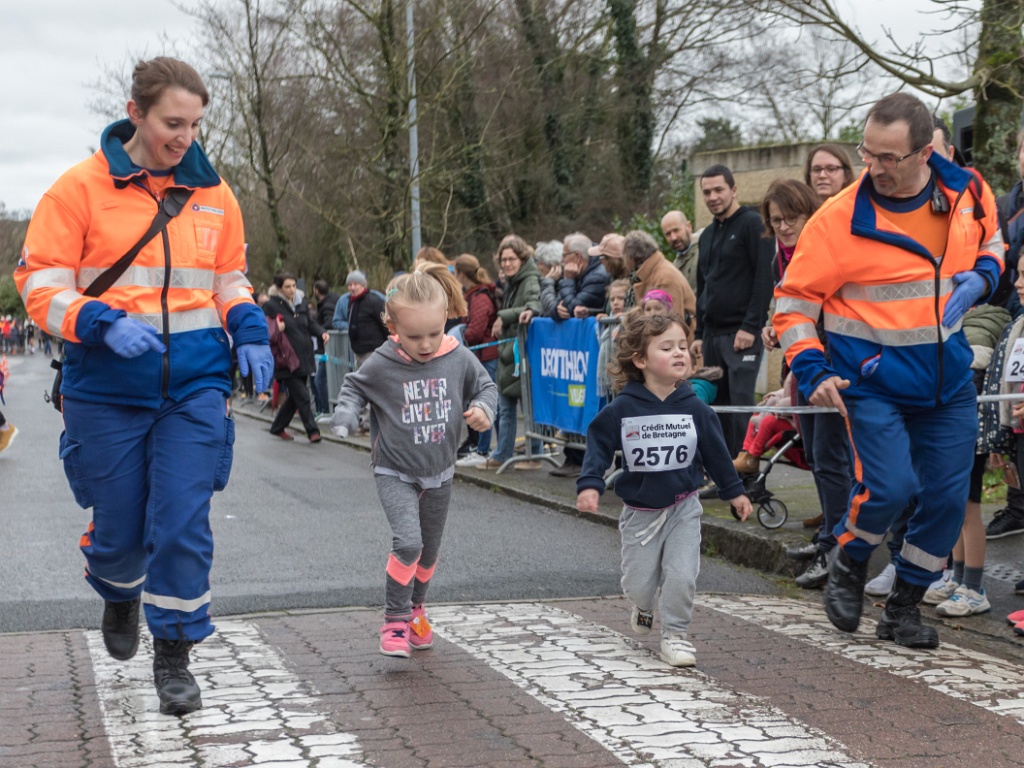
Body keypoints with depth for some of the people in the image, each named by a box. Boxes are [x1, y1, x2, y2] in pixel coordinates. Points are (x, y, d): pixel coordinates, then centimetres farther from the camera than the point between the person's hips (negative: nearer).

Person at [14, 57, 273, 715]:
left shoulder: (213, 193, 6)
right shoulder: (82, 188, -5)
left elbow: (229, 279, 18)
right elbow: (41, 283, -5)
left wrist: (250, 331, -1)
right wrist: (103, 323, -22)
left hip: (195, 385, 2)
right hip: (109, 386, -2)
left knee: (183, 524, -6)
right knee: (119, 529, 10)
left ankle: (174, 656, 10)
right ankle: (121, 595, 45)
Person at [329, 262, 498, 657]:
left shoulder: (459, 358, -12)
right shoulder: (381, 364, -18)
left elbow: (485, 386, 4)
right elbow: (354, 388, 0)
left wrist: (483, 409, -17)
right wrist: (345, 415, -19)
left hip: (439, 473, 4)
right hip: (395, 473, -4)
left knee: (429, 550, 18)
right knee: (408, 542, -22)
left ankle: (415, 609, 42)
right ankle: (396, 621, -7)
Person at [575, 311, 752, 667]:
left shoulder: (693, 408, -6)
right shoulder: (622, 409, -12)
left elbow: (715, 451, 5)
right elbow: (599, 444, -4)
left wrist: (734, 491, 11)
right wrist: (589, 485, -15)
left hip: (683, 508, 0)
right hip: (639, 510, 0)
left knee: (682, 576, -9)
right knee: (638, 583, 8)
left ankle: (675, 633, 11)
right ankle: (645, 606, 42)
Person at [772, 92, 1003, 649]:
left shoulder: (967, 191, -3)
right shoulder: (840, 219, -15)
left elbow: (990, 242, 19)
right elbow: (793, 301, -7)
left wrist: (980, 278, -3)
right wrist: (813, 373, -17)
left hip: (949, 381, 4)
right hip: (874, 384, -4)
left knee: (948, 498, 5)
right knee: (890, 487, -18)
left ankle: (904, 606, 26)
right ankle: (848, 566, 15)